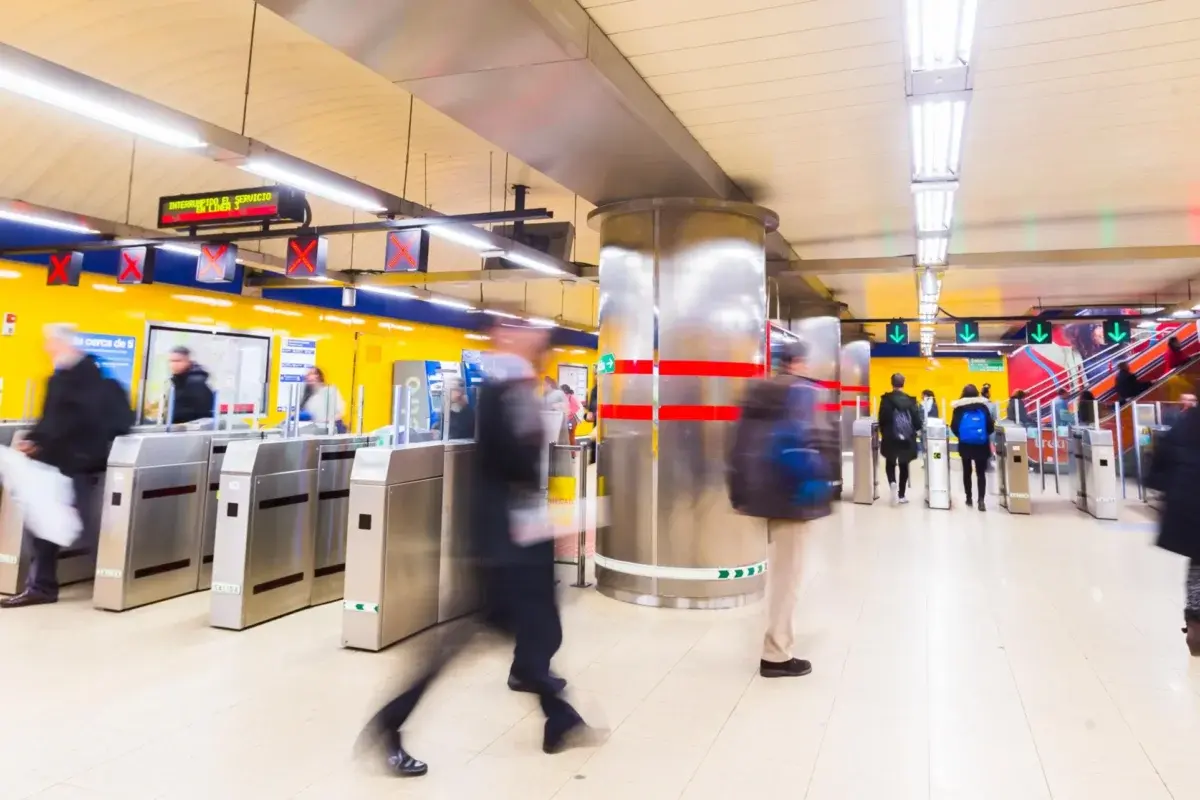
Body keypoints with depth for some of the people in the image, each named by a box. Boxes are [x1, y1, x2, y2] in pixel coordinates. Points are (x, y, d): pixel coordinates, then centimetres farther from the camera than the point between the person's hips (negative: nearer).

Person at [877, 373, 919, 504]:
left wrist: (884, 433, 9)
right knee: (904, 465, 12)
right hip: (907, 438, 1)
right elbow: (916, 420, -4)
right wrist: (912, 431, 16)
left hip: (890, 437, -1)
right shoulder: (911, 400, -3)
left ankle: (892, 483, -14)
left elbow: (882, 419, -7)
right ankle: (901, 495, 16)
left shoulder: (886, 399, -7)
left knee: (890, 463, 15)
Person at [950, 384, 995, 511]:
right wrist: (985, 434, 15)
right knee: (981, 472, 2)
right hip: (981, 445, 0)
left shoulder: (959, 407, -3)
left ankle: (969, 498, 21)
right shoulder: (983, 406, -1)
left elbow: (953, 426, -8)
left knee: (967, 471, 15)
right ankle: (981, 500, -11)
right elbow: (991, 426, -4)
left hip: (965, 445, 0)